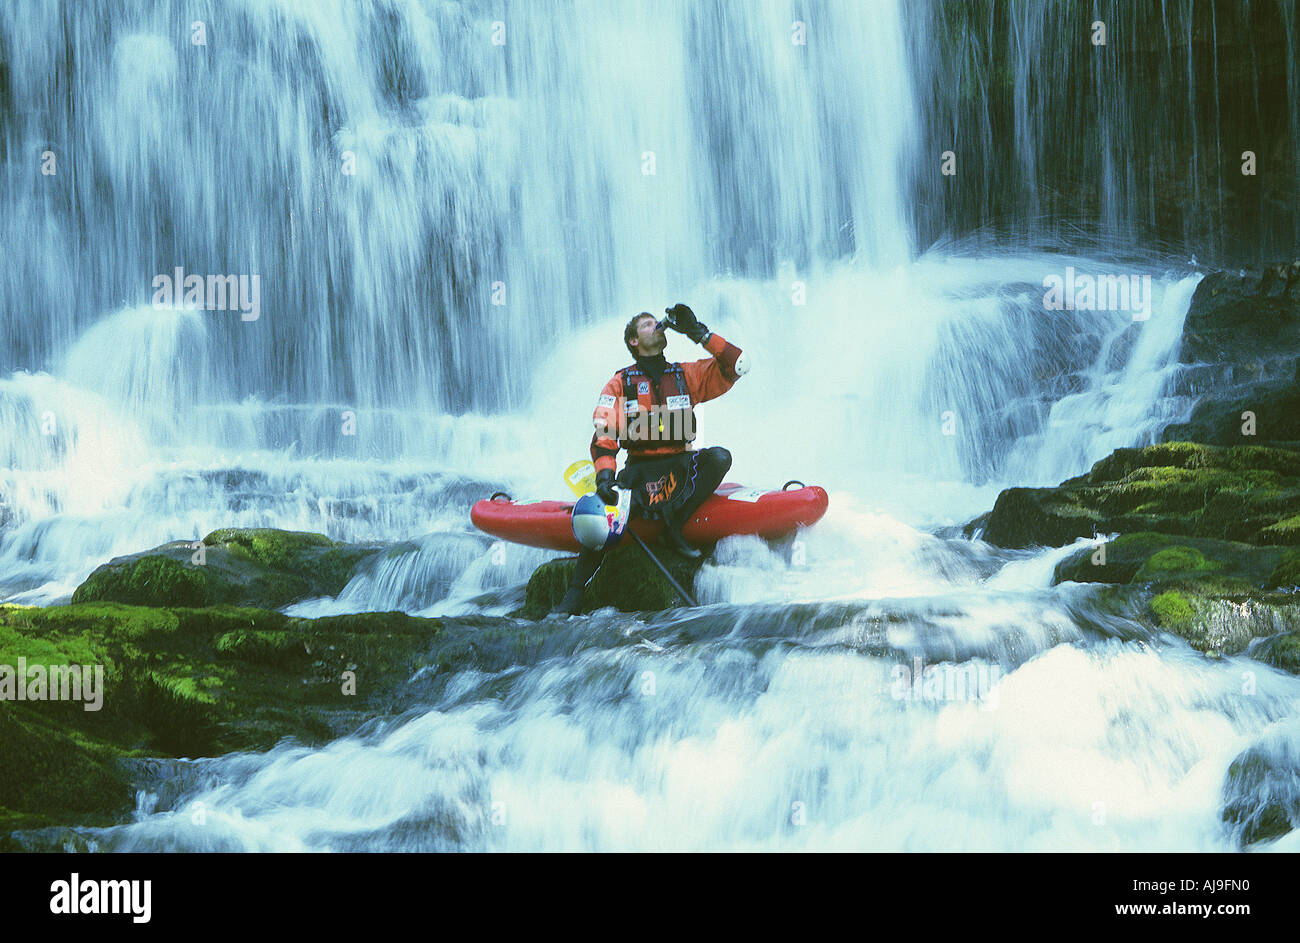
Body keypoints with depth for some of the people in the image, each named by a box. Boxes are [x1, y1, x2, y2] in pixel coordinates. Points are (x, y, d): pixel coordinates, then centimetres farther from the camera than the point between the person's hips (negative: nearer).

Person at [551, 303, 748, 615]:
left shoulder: (686, 375, 14)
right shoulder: (620, 383, 7)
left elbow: (736, 365, 3)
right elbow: (604, 435, -6)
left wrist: (699, 333, -4)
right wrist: (605, 475, -24)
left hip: (680, 466, 3)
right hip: (640, 469, -2)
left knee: (719, 457, -27)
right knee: (606, 505, -33)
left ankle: (674, 528, -24)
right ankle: (575, 593, -30)